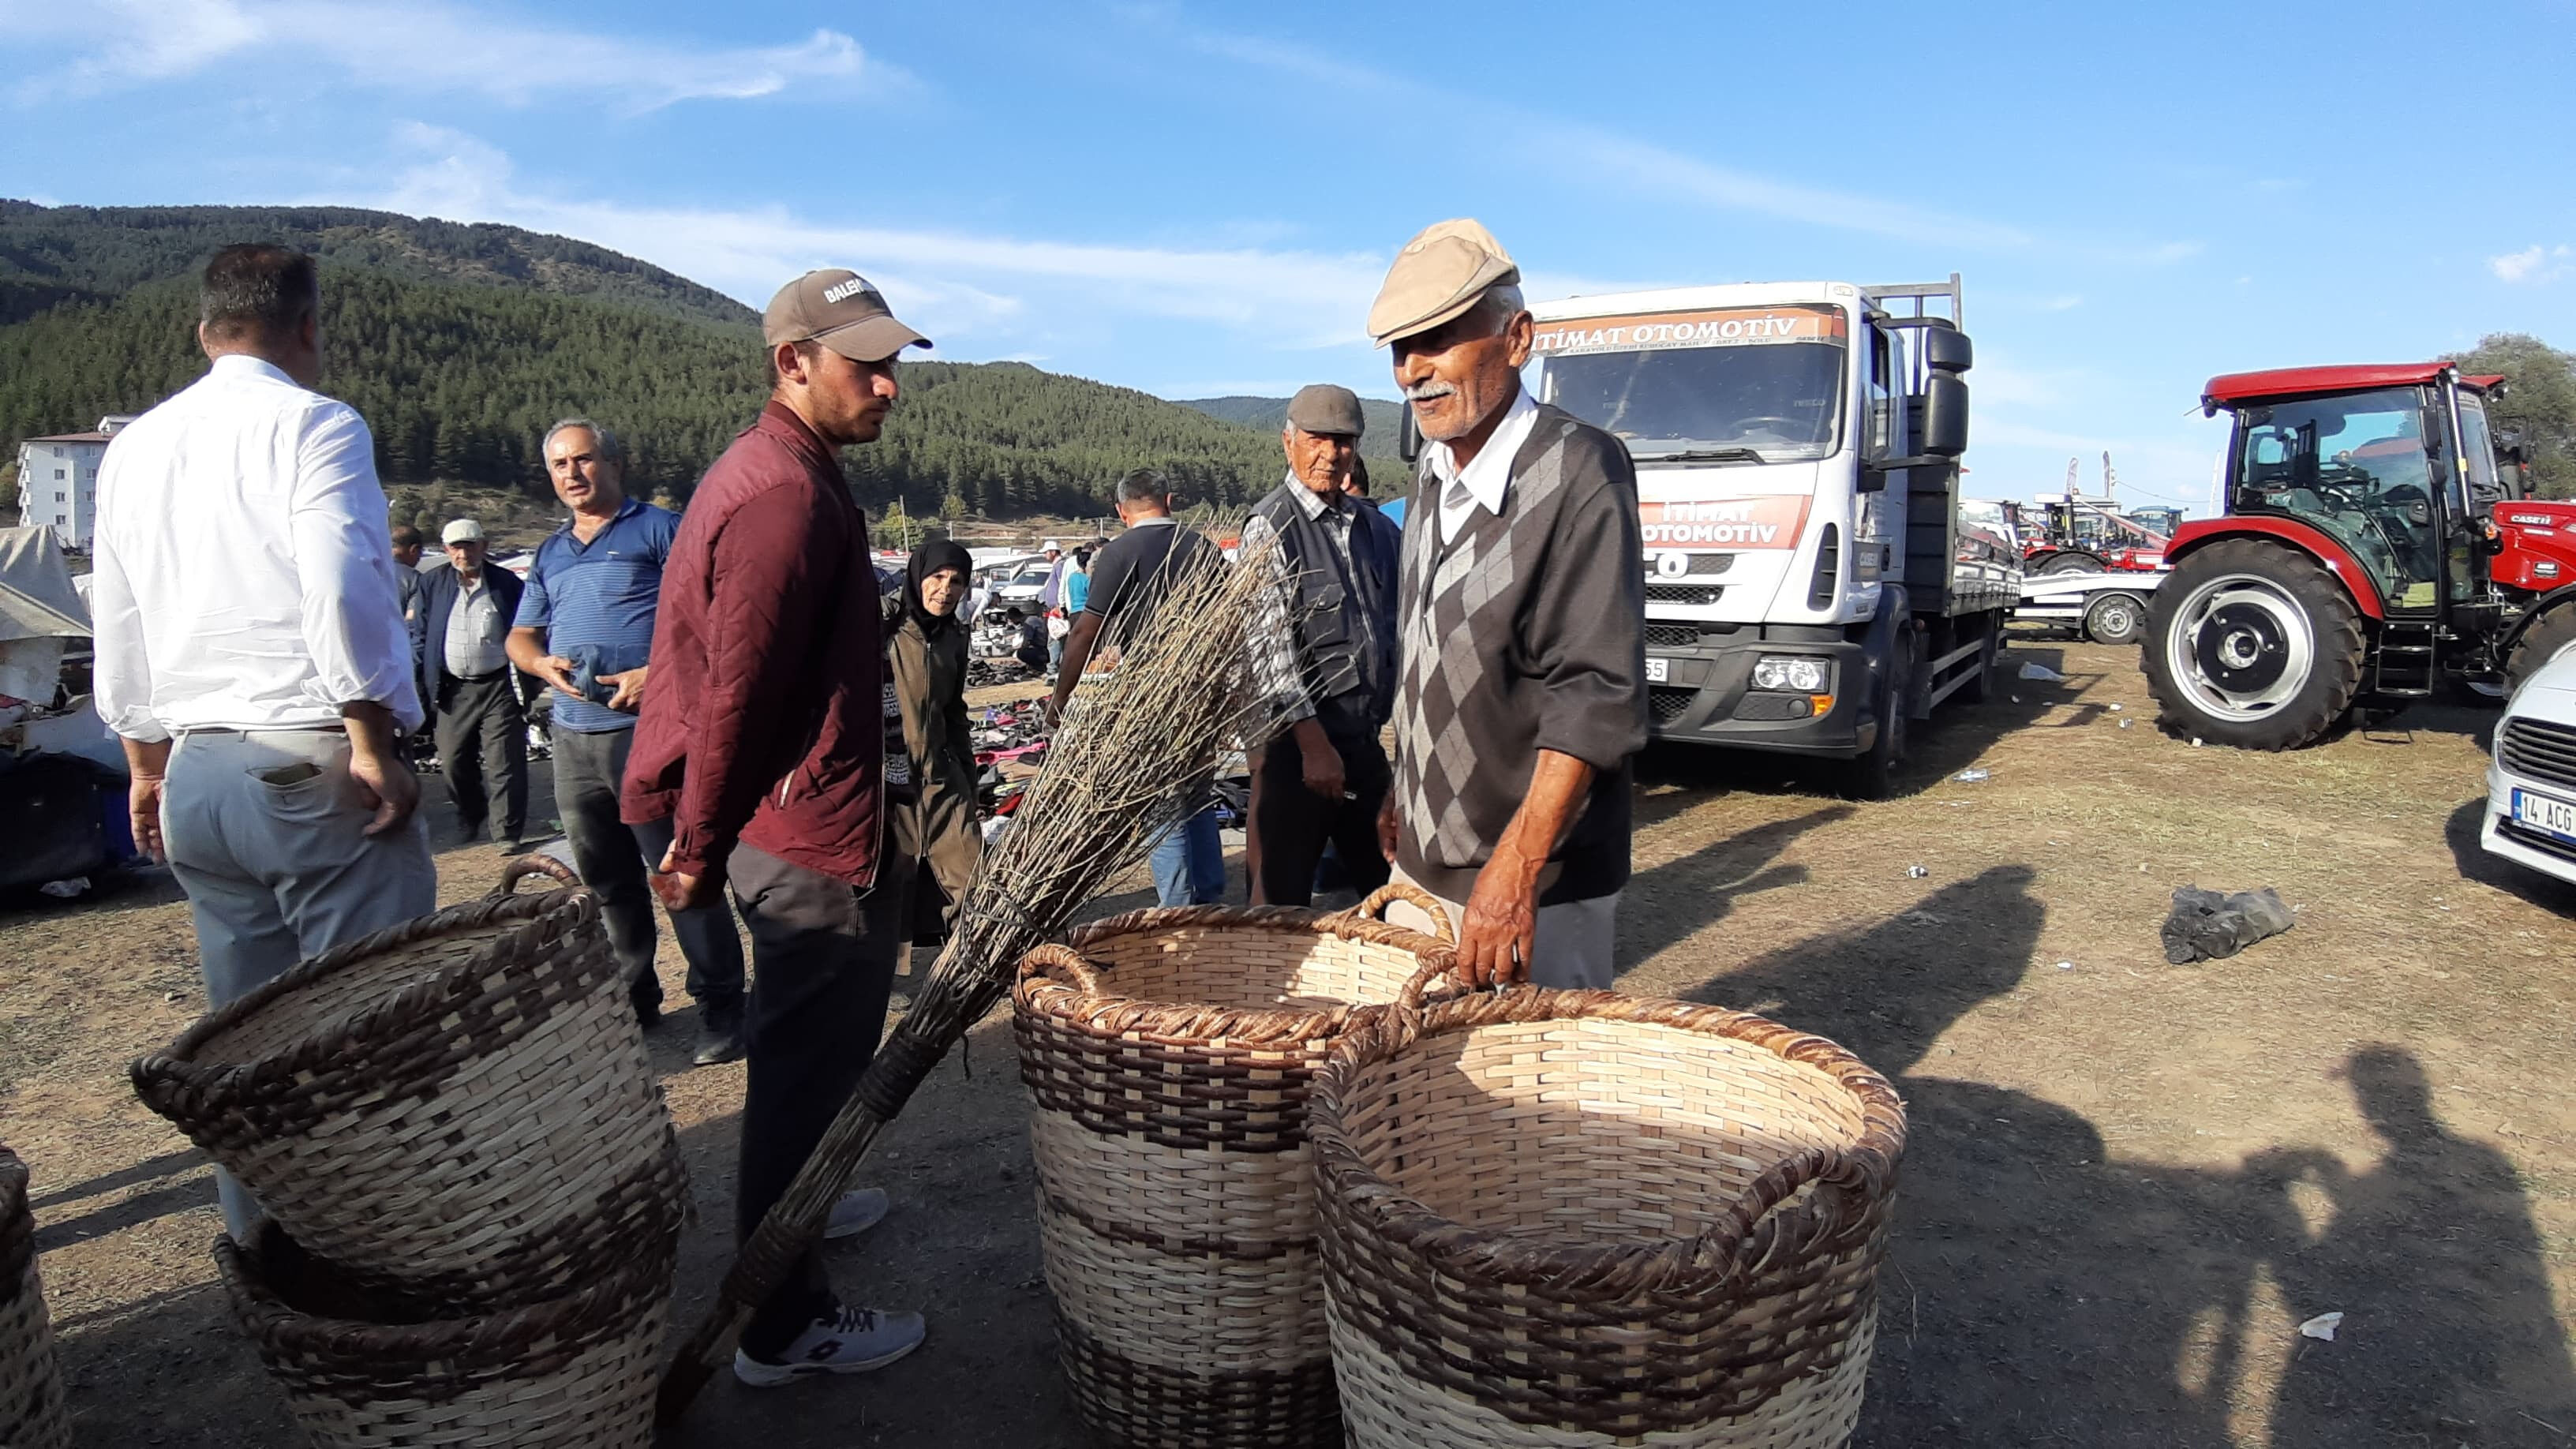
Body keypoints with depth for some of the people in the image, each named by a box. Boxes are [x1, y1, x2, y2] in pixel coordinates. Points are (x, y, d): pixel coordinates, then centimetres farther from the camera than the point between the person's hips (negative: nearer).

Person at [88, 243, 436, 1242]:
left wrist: (147, 763, 26)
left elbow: (117, 629, 19)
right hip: (310, 766, -7)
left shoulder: (134, 447, 15)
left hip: (194, 775, 7)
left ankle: (261, 1242, 25)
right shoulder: (314, 424, -6)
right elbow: (342, 588, -19)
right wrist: (373, 738, -12)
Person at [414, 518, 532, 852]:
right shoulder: (432, 583, 8)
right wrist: (421, 682, 4)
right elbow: (420, 634, 12)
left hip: (499, 688, -3)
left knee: (503, 764, -5)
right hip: (453, 690, 3)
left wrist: (525, 684, -3)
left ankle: (508, 834, 0)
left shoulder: (507, 583, 1)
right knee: (454, 763, 9)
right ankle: (469, 821, 32)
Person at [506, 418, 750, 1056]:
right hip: (573, 735, 7)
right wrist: (544, 663, 1)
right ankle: (631, 998, 27)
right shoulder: (550, 553, 21)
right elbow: (519, 637, 25)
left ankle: (720, 1007, 0)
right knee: (605, 878, 14)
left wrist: (662, 672, -19)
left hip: (647, 729, -7)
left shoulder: (658, 528, 1)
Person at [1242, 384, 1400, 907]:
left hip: (1367, 739, 6)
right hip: (1295, 740, -6)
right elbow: (1270, 643, -14)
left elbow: (1399, 627, 18)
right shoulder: (1272, 526, -7)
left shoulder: (1377, 528, 12)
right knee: (1284, 899, 1)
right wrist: (1314, 743, -19)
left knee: (1389, 884, 13)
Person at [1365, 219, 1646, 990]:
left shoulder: (1579, 472, -19)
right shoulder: (1436, 472, 7)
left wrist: (1513, 870, -30)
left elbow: (1597, 695, -25)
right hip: (1422, 862, 8)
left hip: (1536, 889, -7)